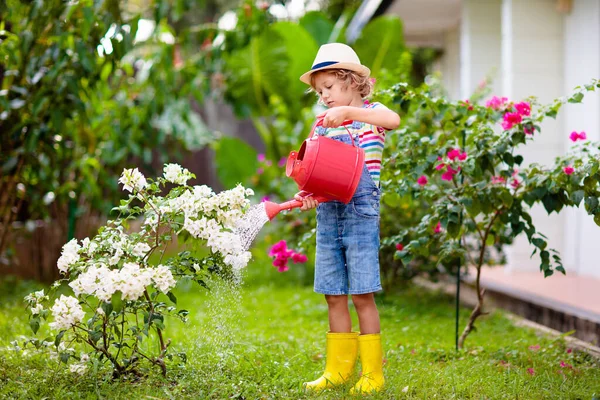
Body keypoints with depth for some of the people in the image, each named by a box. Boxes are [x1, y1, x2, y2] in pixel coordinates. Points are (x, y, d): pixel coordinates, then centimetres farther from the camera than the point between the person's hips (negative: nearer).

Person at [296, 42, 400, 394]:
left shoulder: (369, 112, -1)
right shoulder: (323, 124, 14)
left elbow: (394, 119, -25)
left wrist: (349, 111, -32)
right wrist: (308, 195, -11)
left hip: (361, 213, -6)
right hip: (328, 214, 6)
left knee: (362, 295, -4)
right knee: (334, 296, 9)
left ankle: (373, 373, 5)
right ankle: (339, 369, 18)